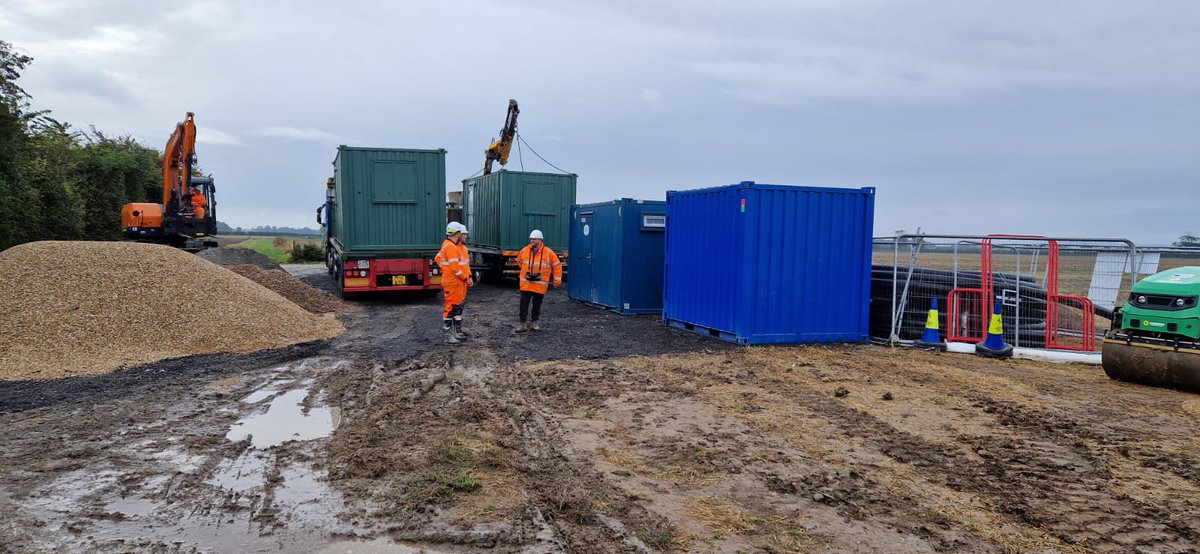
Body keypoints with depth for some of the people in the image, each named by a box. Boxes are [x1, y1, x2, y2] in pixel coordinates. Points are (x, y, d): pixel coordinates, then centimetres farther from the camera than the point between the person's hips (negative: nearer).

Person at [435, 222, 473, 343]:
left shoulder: (461, 246, 14)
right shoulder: (450, 247, -18)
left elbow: (466, 262, 20)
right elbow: (455, 267, -22)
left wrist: (469, 277, 9)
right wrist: (465, 278, -14)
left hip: (461, 283, 10)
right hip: (453, 284, -10)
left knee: (459, 306, 15)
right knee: (451, 307, -5)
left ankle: (458, 332, 24)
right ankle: (448, 335, 1)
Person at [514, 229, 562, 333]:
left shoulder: (548, 252, -6)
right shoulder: (524, 251, 1)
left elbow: (557, 266, 1)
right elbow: (519, 260, 23)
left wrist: (557, 281, 0)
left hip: (540, 284, -1)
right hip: (526, 283, 1)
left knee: (537, 304, 9)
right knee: (524, 304, -2)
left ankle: (534, 323, 22)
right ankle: (523, 324, 3)